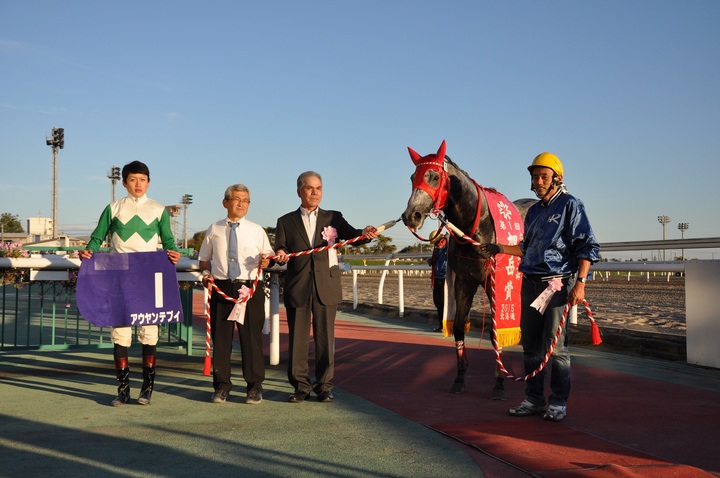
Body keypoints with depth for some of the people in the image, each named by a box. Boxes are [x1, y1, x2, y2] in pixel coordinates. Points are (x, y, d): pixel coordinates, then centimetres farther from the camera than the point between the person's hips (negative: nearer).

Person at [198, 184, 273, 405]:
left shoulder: (257, 231, 8)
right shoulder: (214, 230, 10)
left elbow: (267, 255, 12)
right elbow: (204, 259, 17)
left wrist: (265, 261, -12)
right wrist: (206, 274, -3)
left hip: (250, 288, -1)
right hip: (221, 288, 1)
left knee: (251, 337, 1)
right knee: (220, 337, 5)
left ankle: (254, 387, 13)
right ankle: (221, 386, 17)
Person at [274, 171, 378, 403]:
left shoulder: (334, 218, 11)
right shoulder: (286, 222, 11)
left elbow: (351, 235, -4)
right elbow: (280, 250, 5)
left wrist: (365, 234, -26)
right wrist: (280, 255, -19)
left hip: (326, 286, 0)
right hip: (297, 288, 0)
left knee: (325, 337, 4)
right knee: (298, 338, 4)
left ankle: (324, 385, 14)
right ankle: (301, 386, 15)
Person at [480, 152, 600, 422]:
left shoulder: (570, 205, -5)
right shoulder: (534, 211, 16)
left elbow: (588, 246, -11)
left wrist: (580, 282, -20)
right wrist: (501, 249, 15)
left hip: (557, 283, -7)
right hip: (530, 283, 7)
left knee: (555, 346, -4)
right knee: (530, 346, 10)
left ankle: (558, 404, 7)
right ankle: (534, 400, 20)